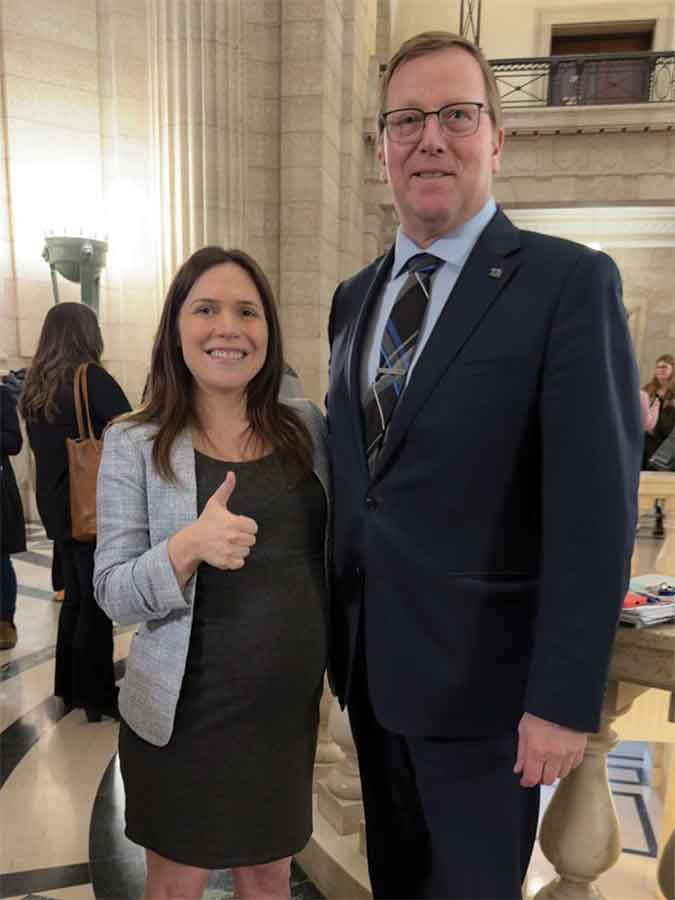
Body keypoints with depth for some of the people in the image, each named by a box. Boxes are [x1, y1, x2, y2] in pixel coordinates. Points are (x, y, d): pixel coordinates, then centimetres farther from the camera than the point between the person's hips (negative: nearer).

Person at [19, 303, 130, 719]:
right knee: (97, 600, 3)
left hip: (56, 505, 8)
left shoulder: (36, 386, 9)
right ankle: (97, 695, 13)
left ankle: (70, 685, 29)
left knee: (76, 593, 18)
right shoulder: (92, 378, -15)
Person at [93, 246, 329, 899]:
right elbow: (114, 594, -11)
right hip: (186, 711, -2)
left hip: (291, 703, 3)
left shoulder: (306, 426, -2)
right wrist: (189, 546, -29)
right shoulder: (134, 445, -10)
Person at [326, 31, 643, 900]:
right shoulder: (353, 296, 7)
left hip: (480, 669, -5)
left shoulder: (569, 282, -13)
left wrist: (564, 698, -17)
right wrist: (335, 627, 11)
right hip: (369, 659, 6)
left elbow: (594, 504, -17)